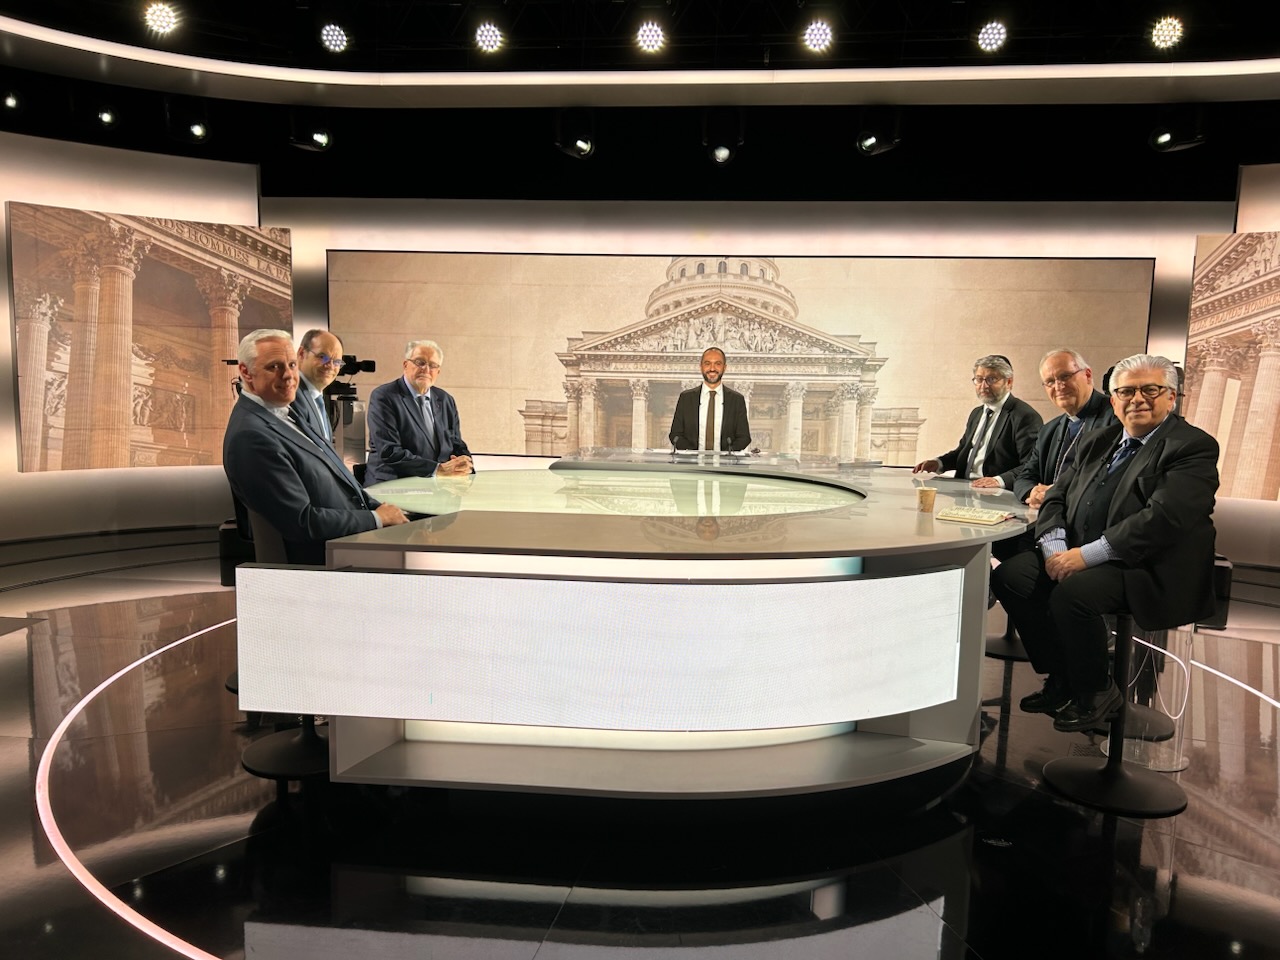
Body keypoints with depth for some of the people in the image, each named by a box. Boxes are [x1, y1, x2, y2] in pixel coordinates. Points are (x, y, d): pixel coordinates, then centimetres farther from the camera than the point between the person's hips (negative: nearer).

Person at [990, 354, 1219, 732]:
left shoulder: (1194, 447, -7)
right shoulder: (1098, 442, 16)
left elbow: (1163, 518, -20)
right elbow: (1056, 497, 13)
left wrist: (1086, 555, -24)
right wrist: (1054, 548, -8)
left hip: (1150, 572, -7)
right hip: (1076, 556, 7)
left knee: (1072, 592, -31)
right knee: (1009, 575, -11)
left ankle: (1096, 692, -4)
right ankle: (1061, 679, 5)